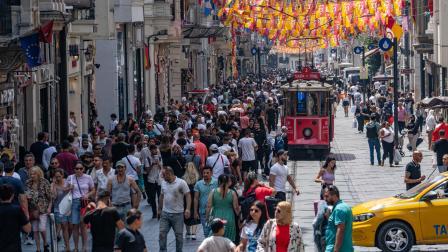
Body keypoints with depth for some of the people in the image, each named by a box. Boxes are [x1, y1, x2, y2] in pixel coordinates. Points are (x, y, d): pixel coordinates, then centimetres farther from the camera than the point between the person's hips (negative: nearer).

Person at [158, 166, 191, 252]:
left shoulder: (181, 183, -10)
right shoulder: (163, 183, 8)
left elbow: (188, 196, -12)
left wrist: (188, 209, -23)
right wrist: (159, 209, 19)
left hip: (177, 214, -5)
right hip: (165, 213, 5)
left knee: (179, 235, 6)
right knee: (162, 234, -1)